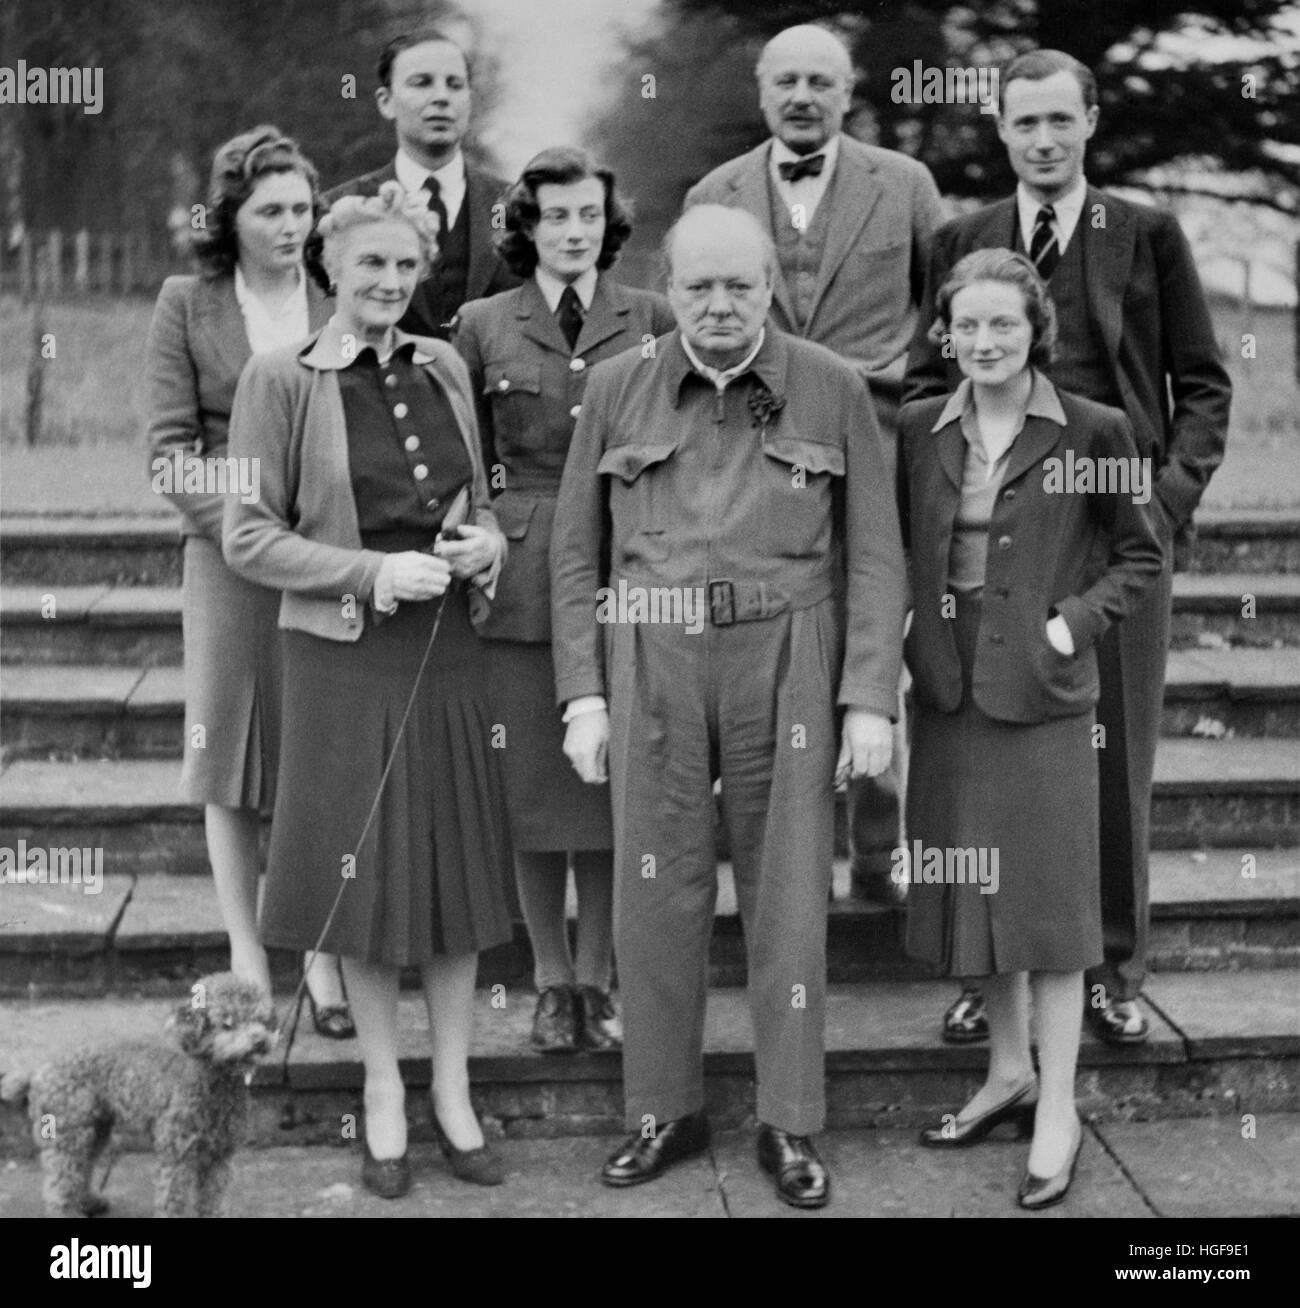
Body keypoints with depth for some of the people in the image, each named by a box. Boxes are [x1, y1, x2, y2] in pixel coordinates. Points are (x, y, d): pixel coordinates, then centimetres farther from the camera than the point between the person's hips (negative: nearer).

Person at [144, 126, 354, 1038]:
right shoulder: (186, 307, 4)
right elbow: (169, 450, 0)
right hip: (227, 557, 0)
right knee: (231, 756, 6)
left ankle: (324, 961, 11)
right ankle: (247, 961, 17)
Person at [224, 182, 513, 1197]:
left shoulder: (444, 368, 8)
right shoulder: (280, 381, -5)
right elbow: (249, 536, -7)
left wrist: (488, 542, -4)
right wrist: (372, 572, -17)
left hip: (448, 650, 4)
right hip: (344, 656, -4)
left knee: (458, 867, 8)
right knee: (368, 871, 5)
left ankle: (452, 1088, 22)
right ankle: (383, 1087, 23)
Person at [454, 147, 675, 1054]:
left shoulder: (652, 321, 5)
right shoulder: (483, 327, 5)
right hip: (522, 577, 0)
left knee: (614, 781, 5)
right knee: (534, 788, 4)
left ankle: (598, 981, 18)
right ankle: (552, 984, 18)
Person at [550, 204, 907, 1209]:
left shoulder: (833, 391, 2)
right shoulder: (615, 389, 5)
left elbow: (874, 558, 2)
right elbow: (576, 553, 7)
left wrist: (869, 699, -5)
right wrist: (583, 694, 1)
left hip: (786, 664, -1)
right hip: (651, 666, 1)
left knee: (788, 894, 4)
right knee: (655, 891, 5)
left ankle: (790, 1125, 18)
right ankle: (665, 1109, 22)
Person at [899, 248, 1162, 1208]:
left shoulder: (1092, 431, -4)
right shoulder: (918, 430, 5)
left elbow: (1139, 555, 3)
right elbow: (894, 552, 13)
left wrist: (1075, 621, -9)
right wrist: (915, 632, -2)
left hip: (1043, 688, -4)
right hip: (948, 687, 4)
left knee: (1045, 888, 1)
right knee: (973, 884, 13)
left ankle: (1059, 1110, 12)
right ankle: (1009, 1068, 31)